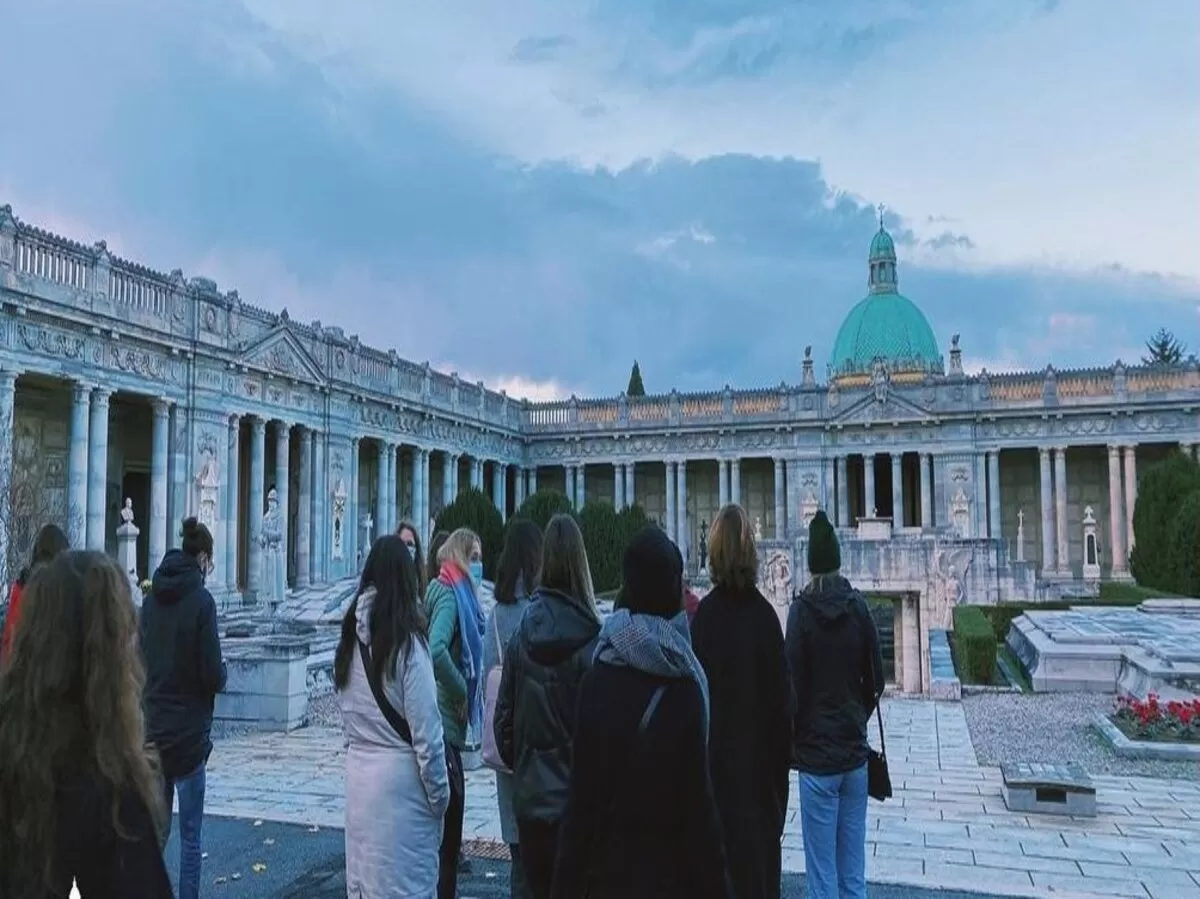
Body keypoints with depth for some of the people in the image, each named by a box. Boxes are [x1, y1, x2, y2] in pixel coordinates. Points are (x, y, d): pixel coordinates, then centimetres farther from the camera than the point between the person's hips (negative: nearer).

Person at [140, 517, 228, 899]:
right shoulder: (200, 599, -15)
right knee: (190, 835, 5)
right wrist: (221, 678, 3)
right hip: (188, 730, -6)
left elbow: (142, 658, 11)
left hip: (152, 727, 6)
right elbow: (213, 674, -16)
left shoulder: (151, 598, 3)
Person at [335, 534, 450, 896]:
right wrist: (439, 796, -4)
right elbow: (426, 732, -13)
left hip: (358, 776, 6)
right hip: (401, 781, -6)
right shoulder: (406, 642, -14)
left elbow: (347, 716, 6)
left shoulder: (351, 639, 3)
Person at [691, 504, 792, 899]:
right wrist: (783, 754, 5)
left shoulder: (704, 615, -10)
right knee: (762, 845, 13)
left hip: (717, 752, 0)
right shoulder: (764, 614, -10)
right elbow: (781, 692, -6)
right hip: (761, 754, 0)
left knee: (725, 849, 10)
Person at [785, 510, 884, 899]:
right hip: (855, 751, 4)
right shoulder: (859, 605, -1)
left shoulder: (801, 610, -11)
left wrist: (793, 742, 4)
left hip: (816, 754, -4)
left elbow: (794, 686, -10)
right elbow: (876, 681, 4)